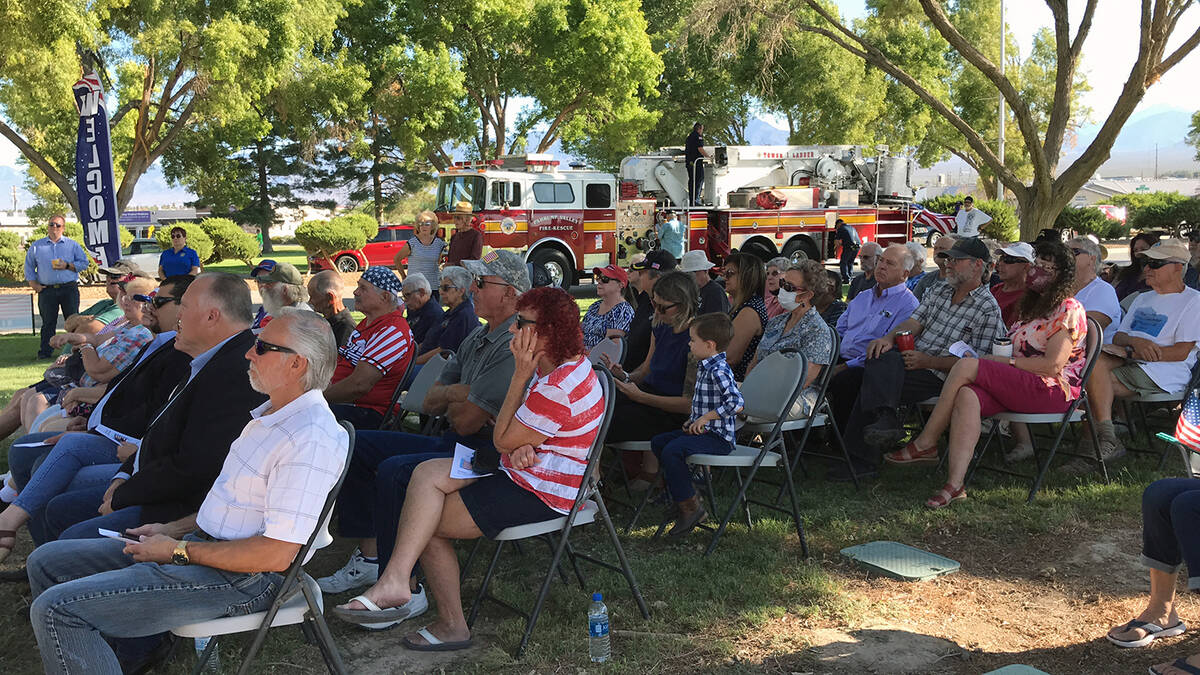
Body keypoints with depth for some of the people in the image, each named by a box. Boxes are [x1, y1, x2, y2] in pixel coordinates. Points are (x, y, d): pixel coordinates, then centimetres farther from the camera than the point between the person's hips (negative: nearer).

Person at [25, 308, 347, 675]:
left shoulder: (311, 440, -22)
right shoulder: (270, 413, 12)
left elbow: (277, 553, -25)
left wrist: (178, 550, -14)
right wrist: (172, 530, 11)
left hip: (240, 578, -10)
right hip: (202, 544, 10)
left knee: (56, 609, -18)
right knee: (46, 562, 12)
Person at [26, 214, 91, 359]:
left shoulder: (72, 245, 9)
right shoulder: (36, 246, 12)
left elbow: (84, 263, 6)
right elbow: (29, 267, 14)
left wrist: (67, 266, -9)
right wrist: (34, 285, 2)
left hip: (69, 288, -1)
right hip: (46, 290, 1)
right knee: (48, 322, 2)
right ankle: (45, 351, 7)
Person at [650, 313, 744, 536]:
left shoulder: (719, 371, -20)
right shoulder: (704, 367, 12)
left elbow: (736, 403, -29)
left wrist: (705, 418, -22)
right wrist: (694, 419, 11)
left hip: (719, 438, -11)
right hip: (703, 430, 11)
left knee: (672, 450, -26)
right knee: (658, 442, 12)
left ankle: (690, 507, -15)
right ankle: (684, 490, 15)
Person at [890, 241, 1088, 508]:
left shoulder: (1068, 309, -3)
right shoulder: (1031, 305, 25)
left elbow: (1053, 365, -14)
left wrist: (1005, 361, -13)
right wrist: (995, 357, 0)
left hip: (1053, 389, -7)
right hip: (1021, 386, 7)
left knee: (966, 366, -23)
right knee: (967, 396, -26)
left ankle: (925, 444, -15)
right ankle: (955, 484, -38)